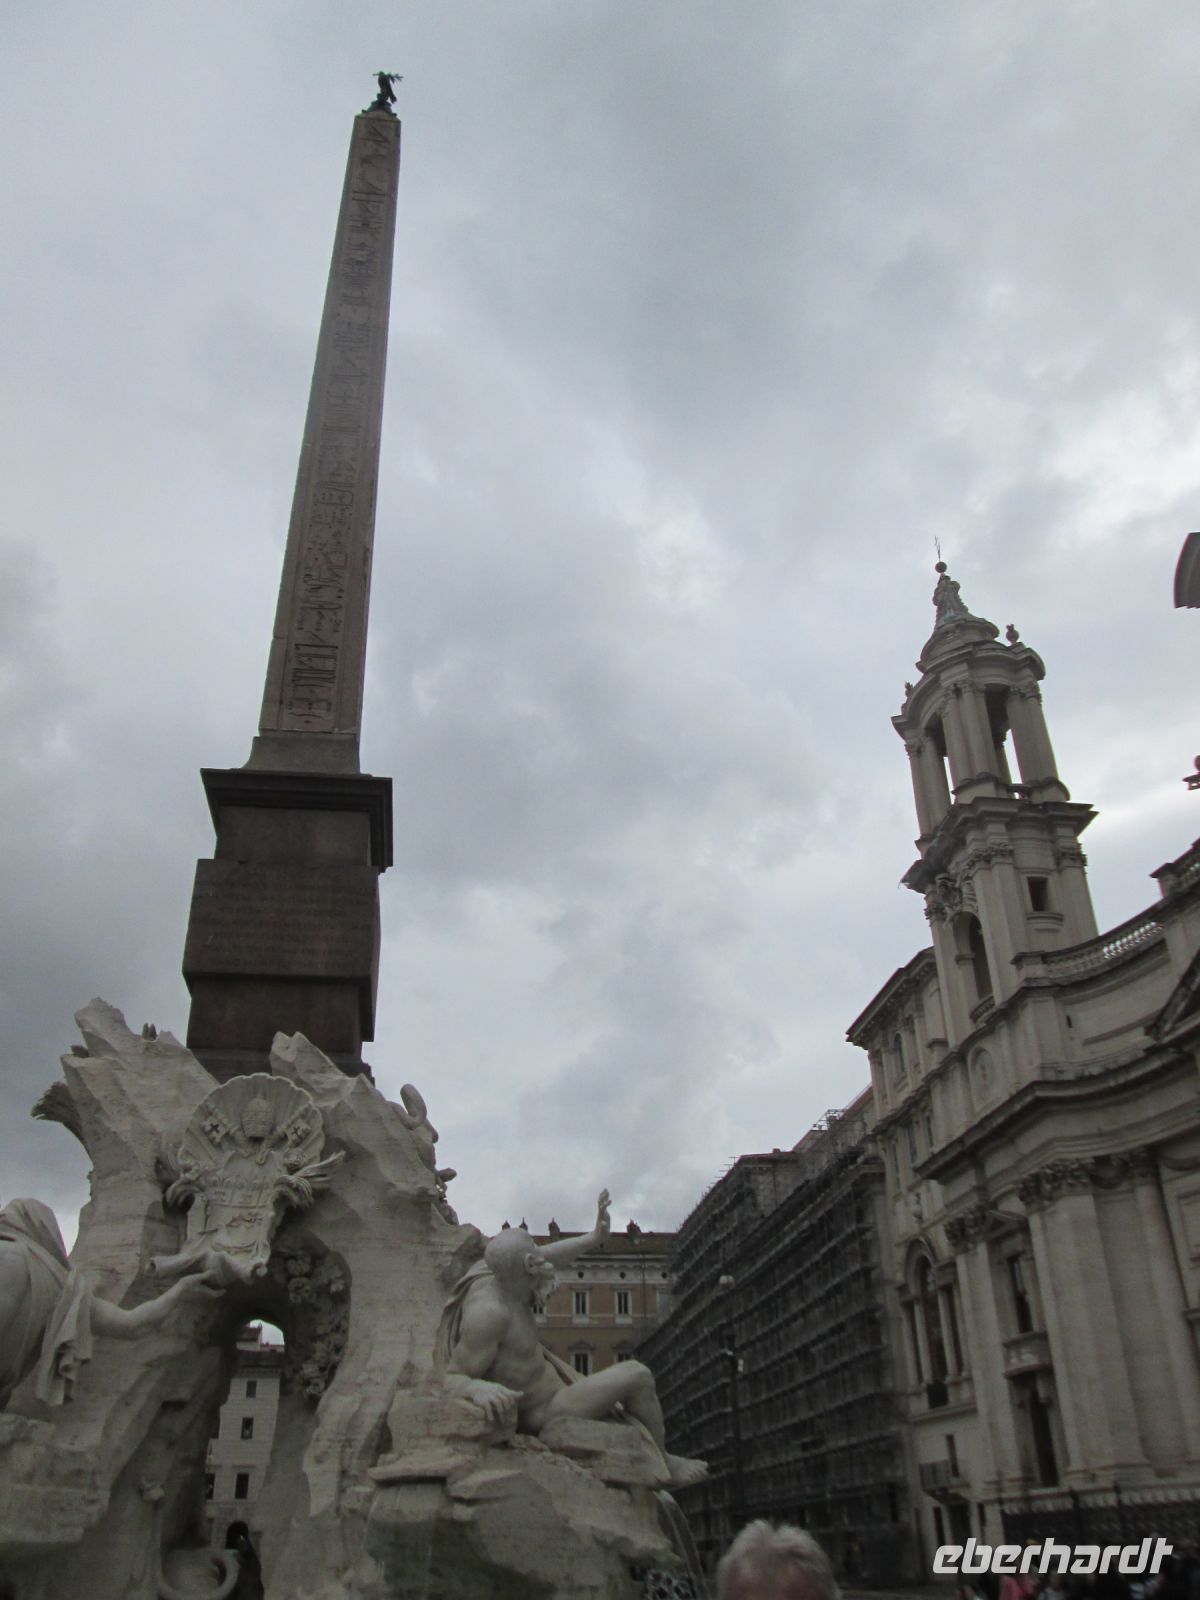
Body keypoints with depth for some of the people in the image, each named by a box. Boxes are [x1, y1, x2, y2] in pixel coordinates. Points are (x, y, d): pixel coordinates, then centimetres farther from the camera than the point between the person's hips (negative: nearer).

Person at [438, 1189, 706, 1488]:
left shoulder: (490, 1273, -6)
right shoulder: (489, 1312, -32)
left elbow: (542, 1262, 13)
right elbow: (449, 1380, -30)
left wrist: (593, 1238, 12)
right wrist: (478, 1389, -51)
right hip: (542, 1416, -10)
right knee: (637, 1375, -10)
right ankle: (663, 1464, 12)